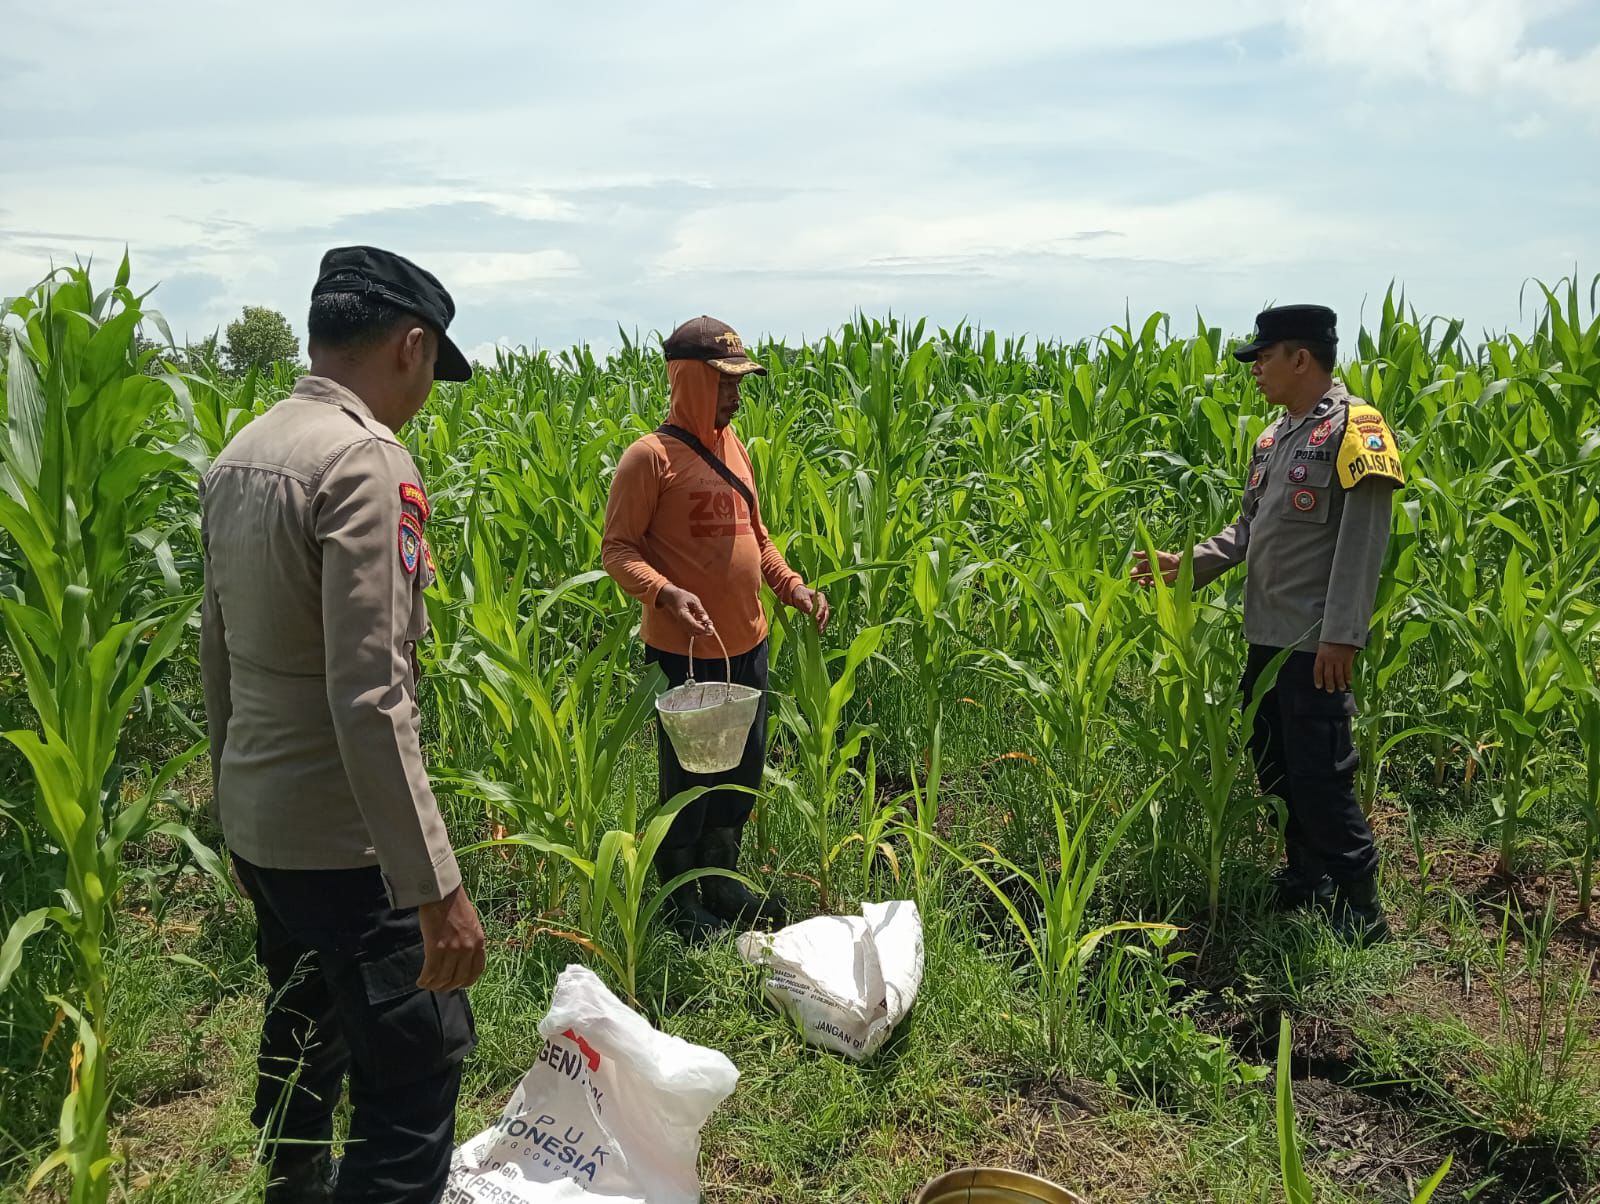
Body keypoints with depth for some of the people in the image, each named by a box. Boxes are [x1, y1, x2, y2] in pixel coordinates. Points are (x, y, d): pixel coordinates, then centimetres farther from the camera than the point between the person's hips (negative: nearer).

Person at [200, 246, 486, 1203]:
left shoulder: (238, 459, 7)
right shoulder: (365, 460, -21)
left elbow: (217, 653, 15)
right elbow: (369, 698, -27)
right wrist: (437, 889, -24)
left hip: (255, 821, 10)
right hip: (344, 840, -9)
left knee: (304, 1031, 26)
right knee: (417, 1069, 1)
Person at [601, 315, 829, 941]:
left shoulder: (732, 446, 9)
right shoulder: (650, 456, -13)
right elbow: (617, 548, -14)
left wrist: (790, 584, 5)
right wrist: (665, 593, -30)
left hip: (747, 644, 7)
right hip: (684, 653, -7)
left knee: (742, 771, 18)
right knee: (688, 777, 8)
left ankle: (721, 882, 38)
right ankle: (679, 900, 28)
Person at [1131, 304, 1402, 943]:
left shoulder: (1353, 427, -11)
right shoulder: (1273, 437, 14)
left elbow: (1363, 539, -18)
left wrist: (1341, 633, -22)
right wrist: (1188, 564, 4)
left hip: (1316, 644, -9)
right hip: (1266, 636, 9)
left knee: (1319, 775, -5)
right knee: (1274, 766, 16)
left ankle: (1360, 911, 10)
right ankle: (1304, 879, 33)